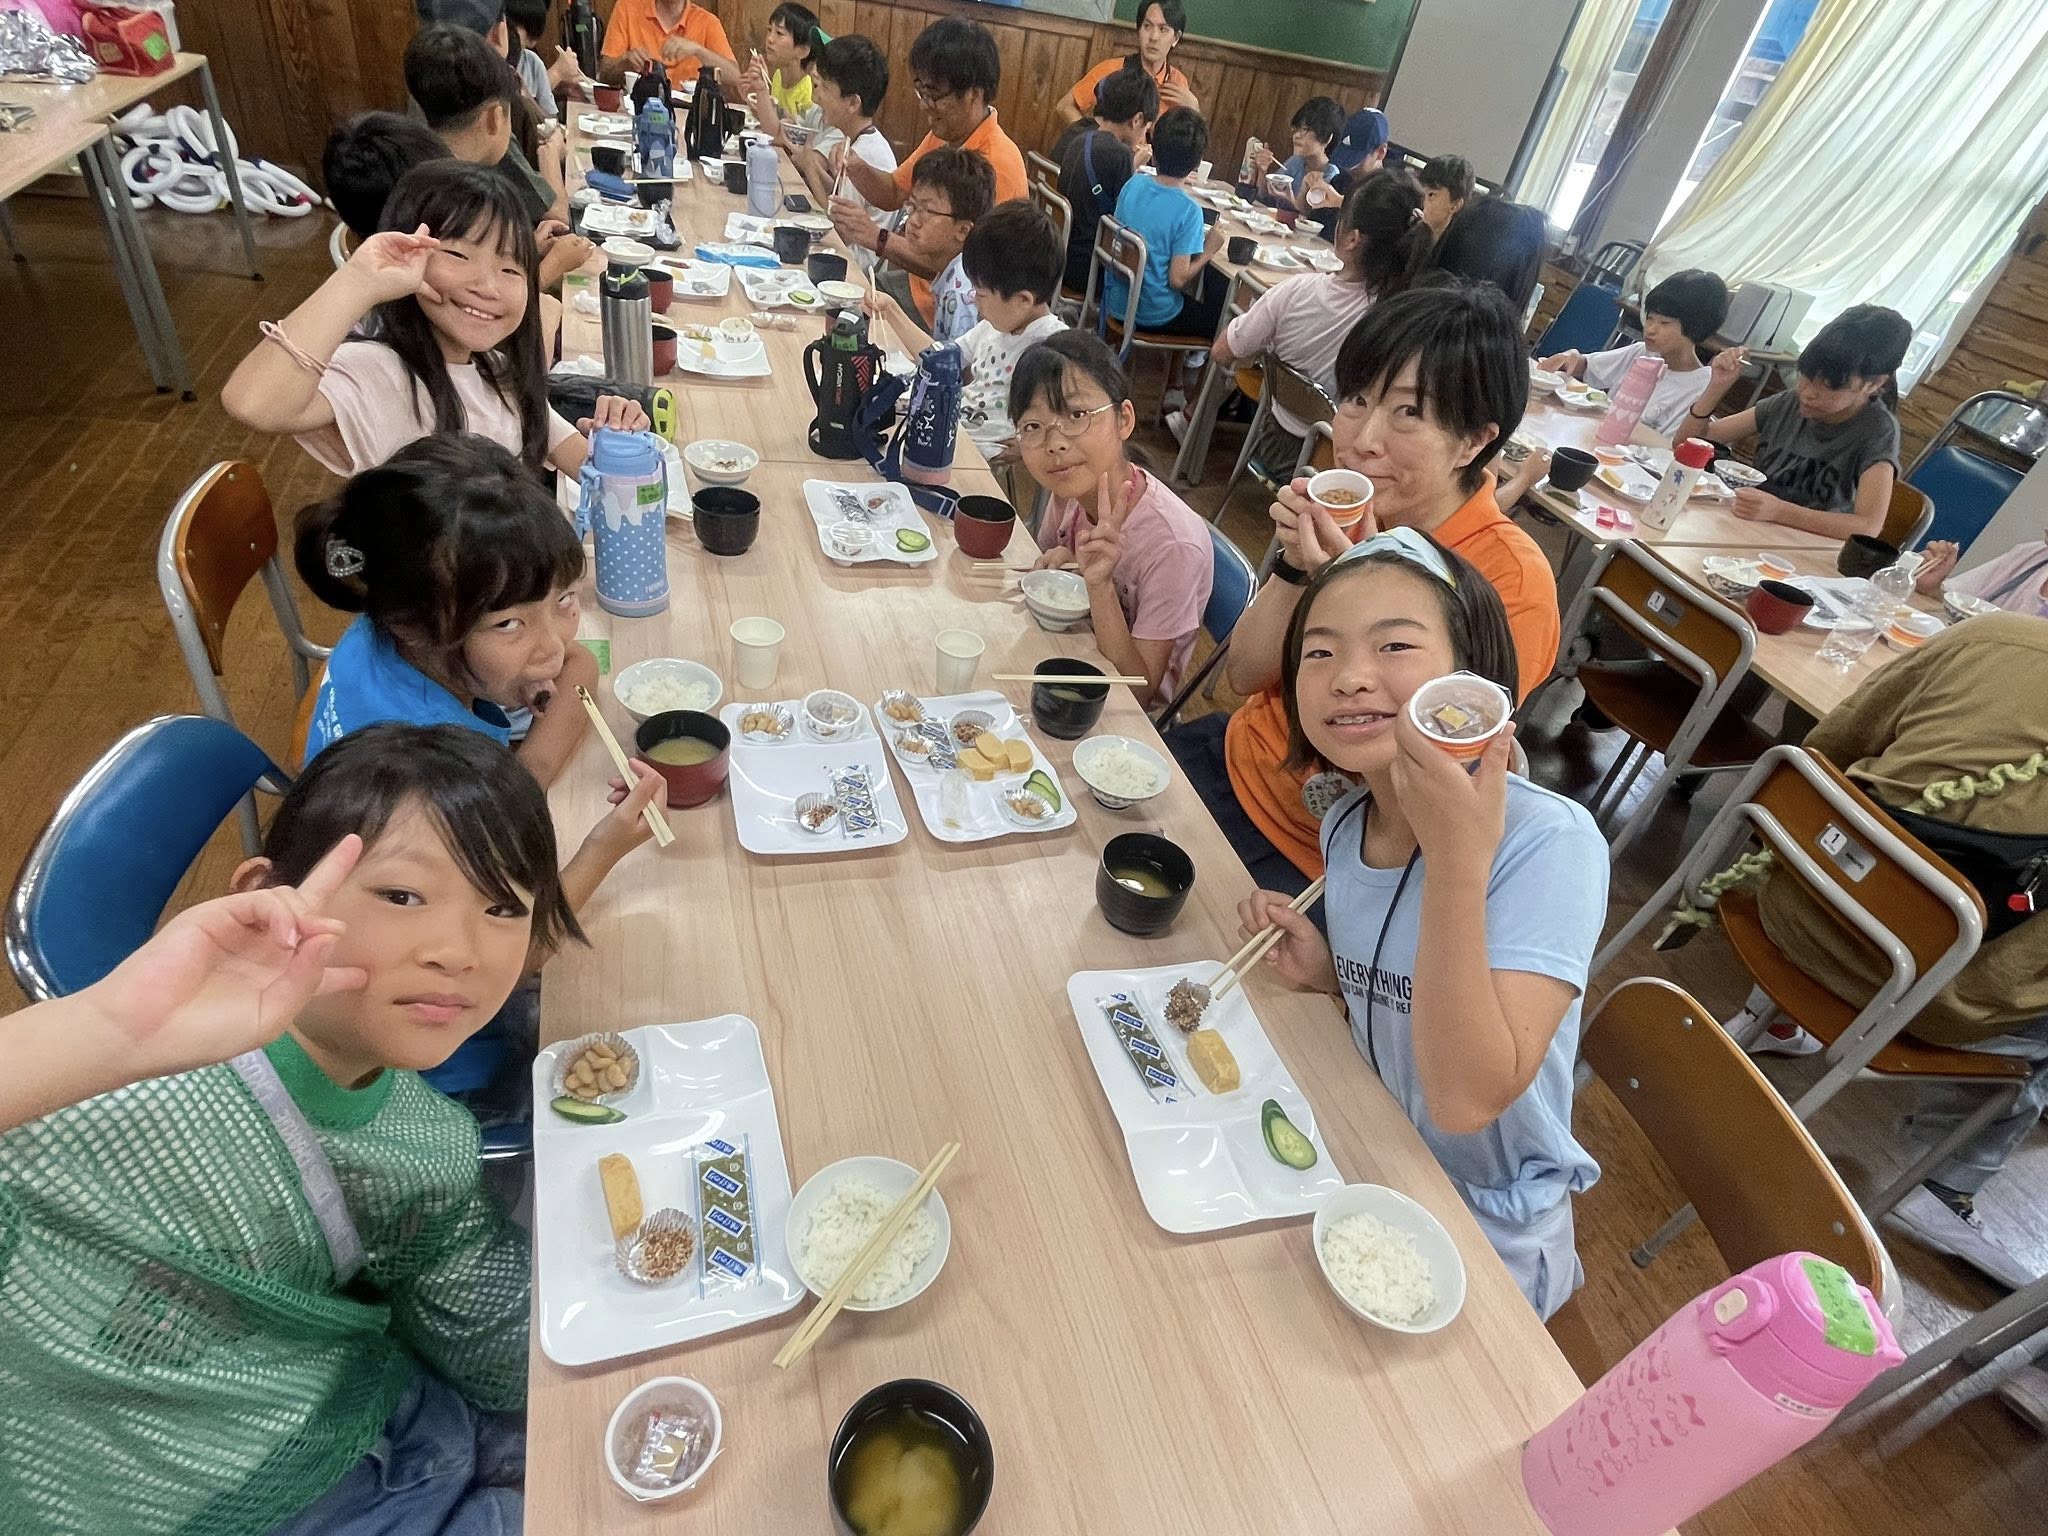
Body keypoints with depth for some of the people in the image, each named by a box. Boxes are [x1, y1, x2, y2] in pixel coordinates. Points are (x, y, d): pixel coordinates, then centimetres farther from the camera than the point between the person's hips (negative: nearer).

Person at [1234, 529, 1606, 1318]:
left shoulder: (1549, 841, -27)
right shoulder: (1344, 824, -7)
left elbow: (1467, 1100, -33)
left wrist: (1456, 855, -41)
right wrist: (1325, 974, -12)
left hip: (1480, 1232, -5)